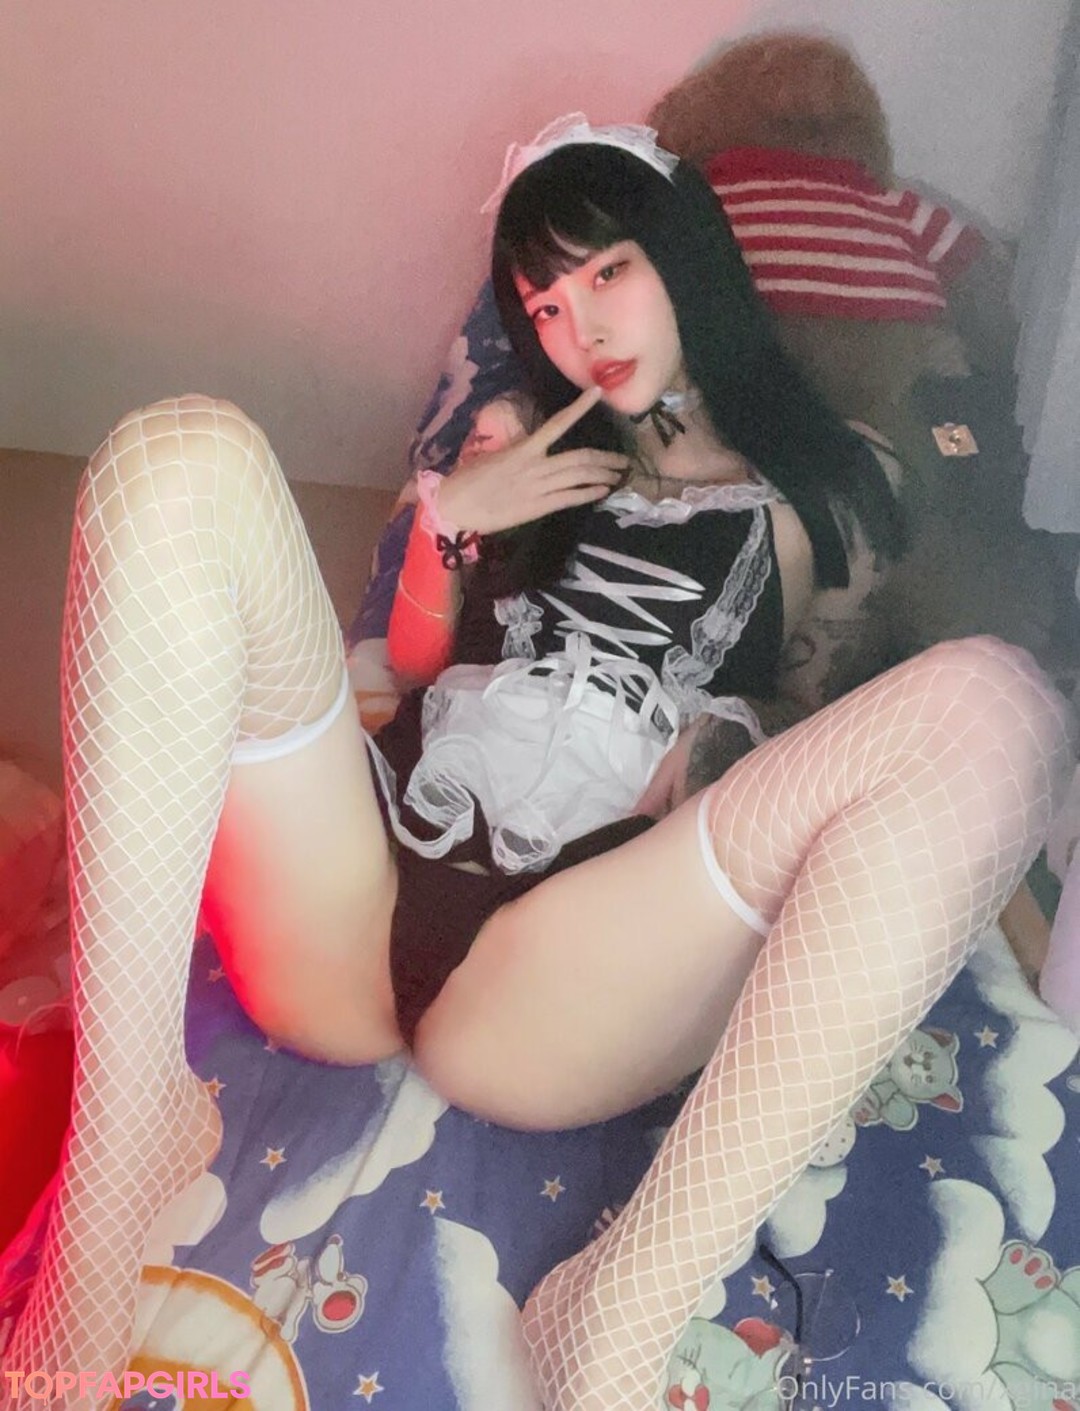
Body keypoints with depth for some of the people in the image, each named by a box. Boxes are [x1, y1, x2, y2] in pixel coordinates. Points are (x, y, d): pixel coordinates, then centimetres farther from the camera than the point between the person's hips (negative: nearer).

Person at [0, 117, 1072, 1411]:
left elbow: (847, 721, 21)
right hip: (352, 916, 3)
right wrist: (449, 516, 11)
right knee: (183, 457, -14)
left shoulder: (822, 502, 21)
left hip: (553, 974, -2)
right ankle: (128, 1127, -23)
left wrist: (736, 733, 2)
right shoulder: (538, 455, 28)